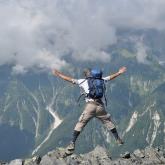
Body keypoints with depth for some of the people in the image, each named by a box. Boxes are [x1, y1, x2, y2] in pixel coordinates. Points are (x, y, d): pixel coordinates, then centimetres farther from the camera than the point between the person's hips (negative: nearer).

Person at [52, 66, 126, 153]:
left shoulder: (83, 81, 11)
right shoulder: (101, 80, 17)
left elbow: (70, 79, 11)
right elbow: (110, 77, 31)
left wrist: (58, 74, 20)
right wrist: (119, 73, 48)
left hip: (90, 106, -2)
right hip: (100, 106, 2)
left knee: (80, 124, 4)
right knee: (108, 122, 20)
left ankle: (72, 144, -4)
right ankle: (118, 139, 24)